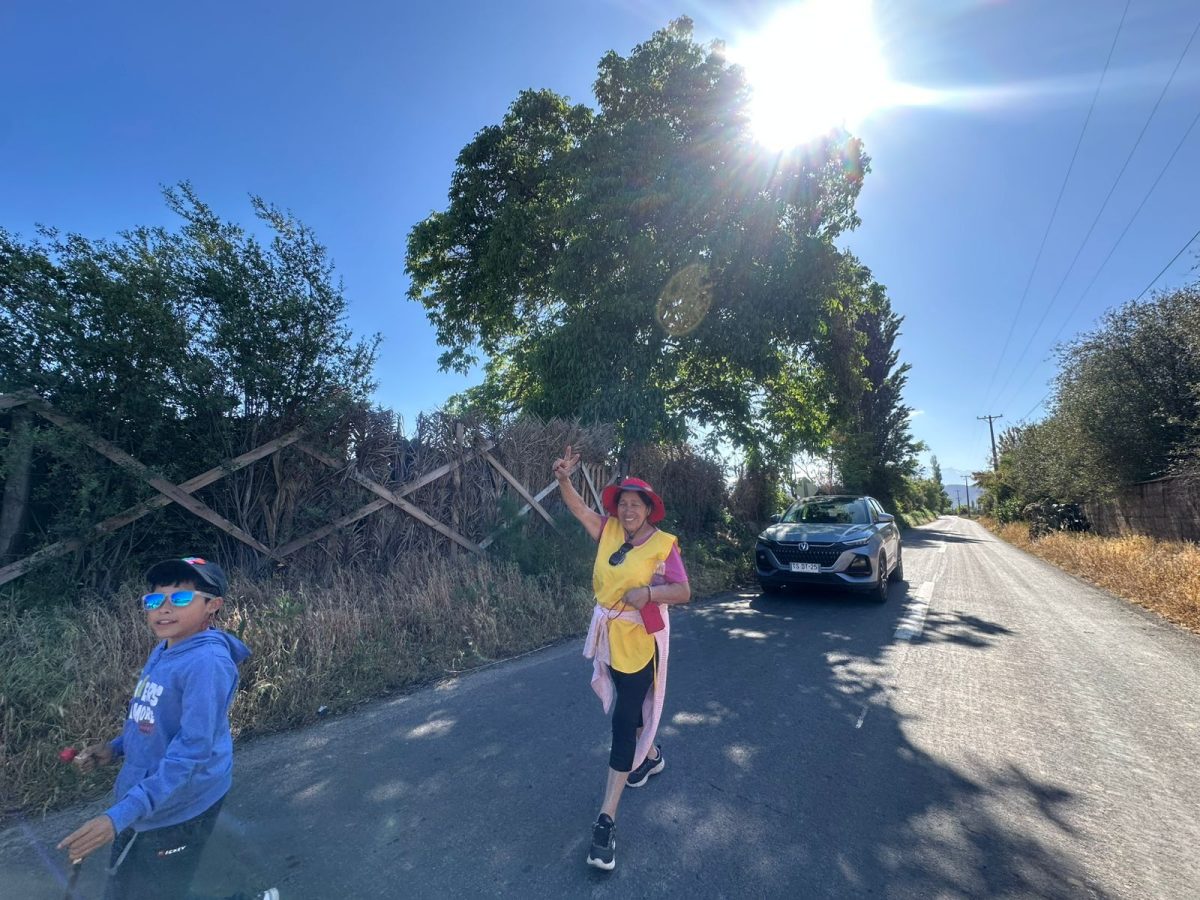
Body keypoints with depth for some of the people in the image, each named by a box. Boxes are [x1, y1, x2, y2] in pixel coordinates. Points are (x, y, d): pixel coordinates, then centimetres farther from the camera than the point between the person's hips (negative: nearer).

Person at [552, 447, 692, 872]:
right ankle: (651, 757, 53)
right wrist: (563, 478, -23)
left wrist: (648, 592, -33)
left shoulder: (663, 544, -14)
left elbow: (683, 591, -17)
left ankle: (606, 820, 7)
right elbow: (578, 507, -6)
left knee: (624, 723, -2)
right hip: (608, 638, 6)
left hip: (640, 643, -6)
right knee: (630, 707, 26)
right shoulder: (609, 530, 0)